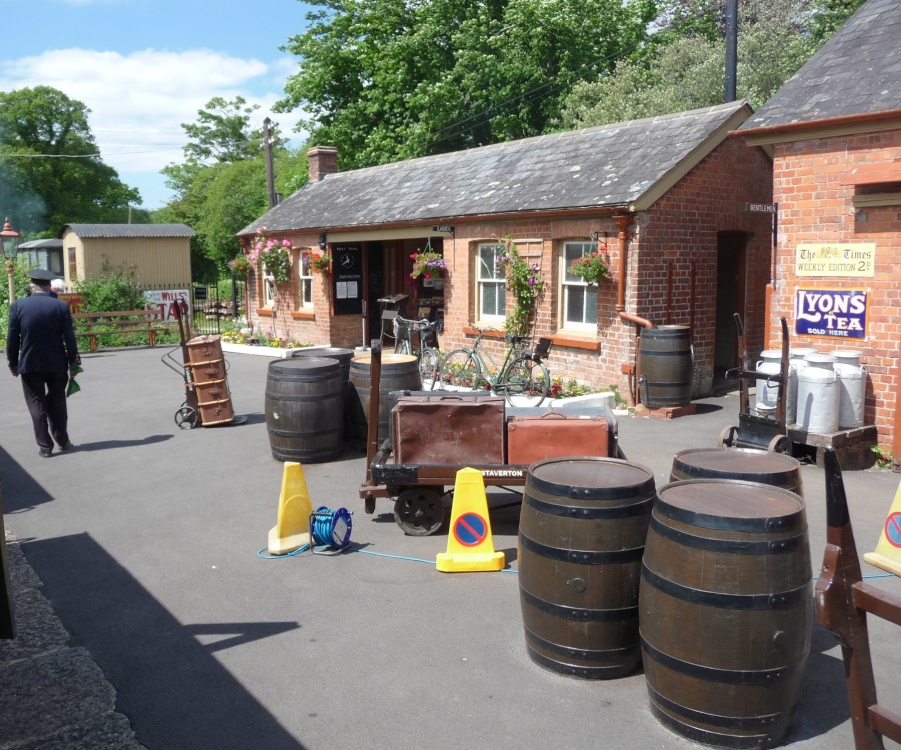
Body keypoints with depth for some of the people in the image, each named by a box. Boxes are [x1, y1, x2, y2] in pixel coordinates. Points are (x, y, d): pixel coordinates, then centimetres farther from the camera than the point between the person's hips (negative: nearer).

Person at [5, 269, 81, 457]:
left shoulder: (18, 306, -6)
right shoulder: (61, 306, -6)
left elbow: (12, 339, -3)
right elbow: (69, 338, -5)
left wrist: (12, 363, 8)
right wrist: (73, 362, 5)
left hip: (29, 364, -1)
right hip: (57, 364, 1)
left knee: (37, 405, 6)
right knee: (57, 403, 15)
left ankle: (45, 446, 7)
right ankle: (62, 441, 23)